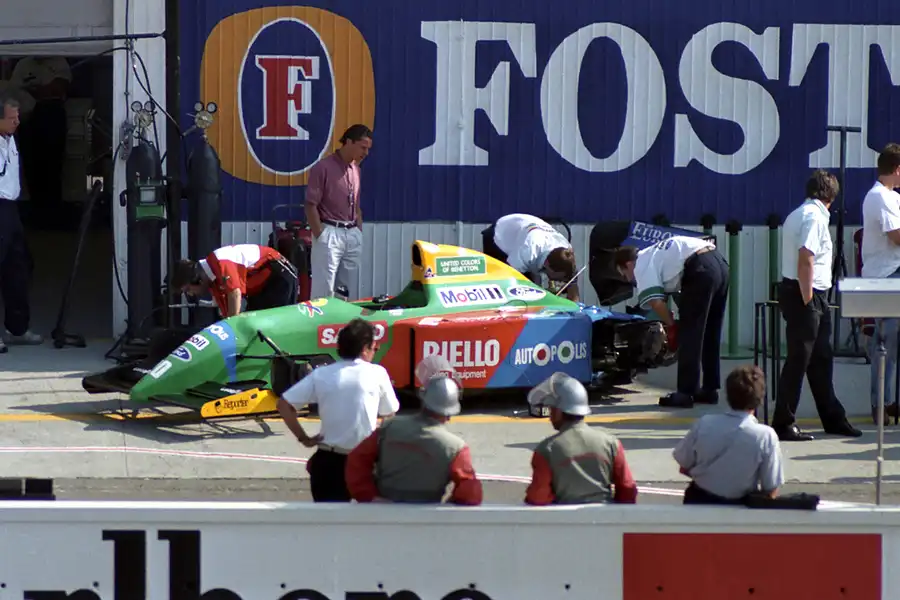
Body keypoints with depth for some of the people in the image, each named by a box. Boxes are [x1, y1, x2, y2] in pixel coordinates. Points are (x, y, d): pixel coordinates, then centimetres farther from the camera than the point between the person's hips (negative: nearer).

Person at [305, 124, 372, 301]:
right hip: (330, 233, -7)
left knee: (351, 291, 8)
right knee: (323, 291, -7)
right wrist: (320, 237, -13)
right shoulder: (324, 167, -9)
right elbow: (310, 205, -10)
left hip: (352, 235, 7)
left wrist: (359, 233, 14)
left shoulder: (356, 170, 14)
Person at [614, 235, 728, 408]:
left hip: (701, 270, -9)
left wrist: (671, 326, 8)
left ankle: (685, 394, -1)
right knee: (711, 335, 17)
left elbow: (656, 303, -6)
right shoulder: (654, 254, 31)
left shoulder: (642, 266, 5)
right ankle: (710, 390, 23)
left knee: (688, 334, -1)